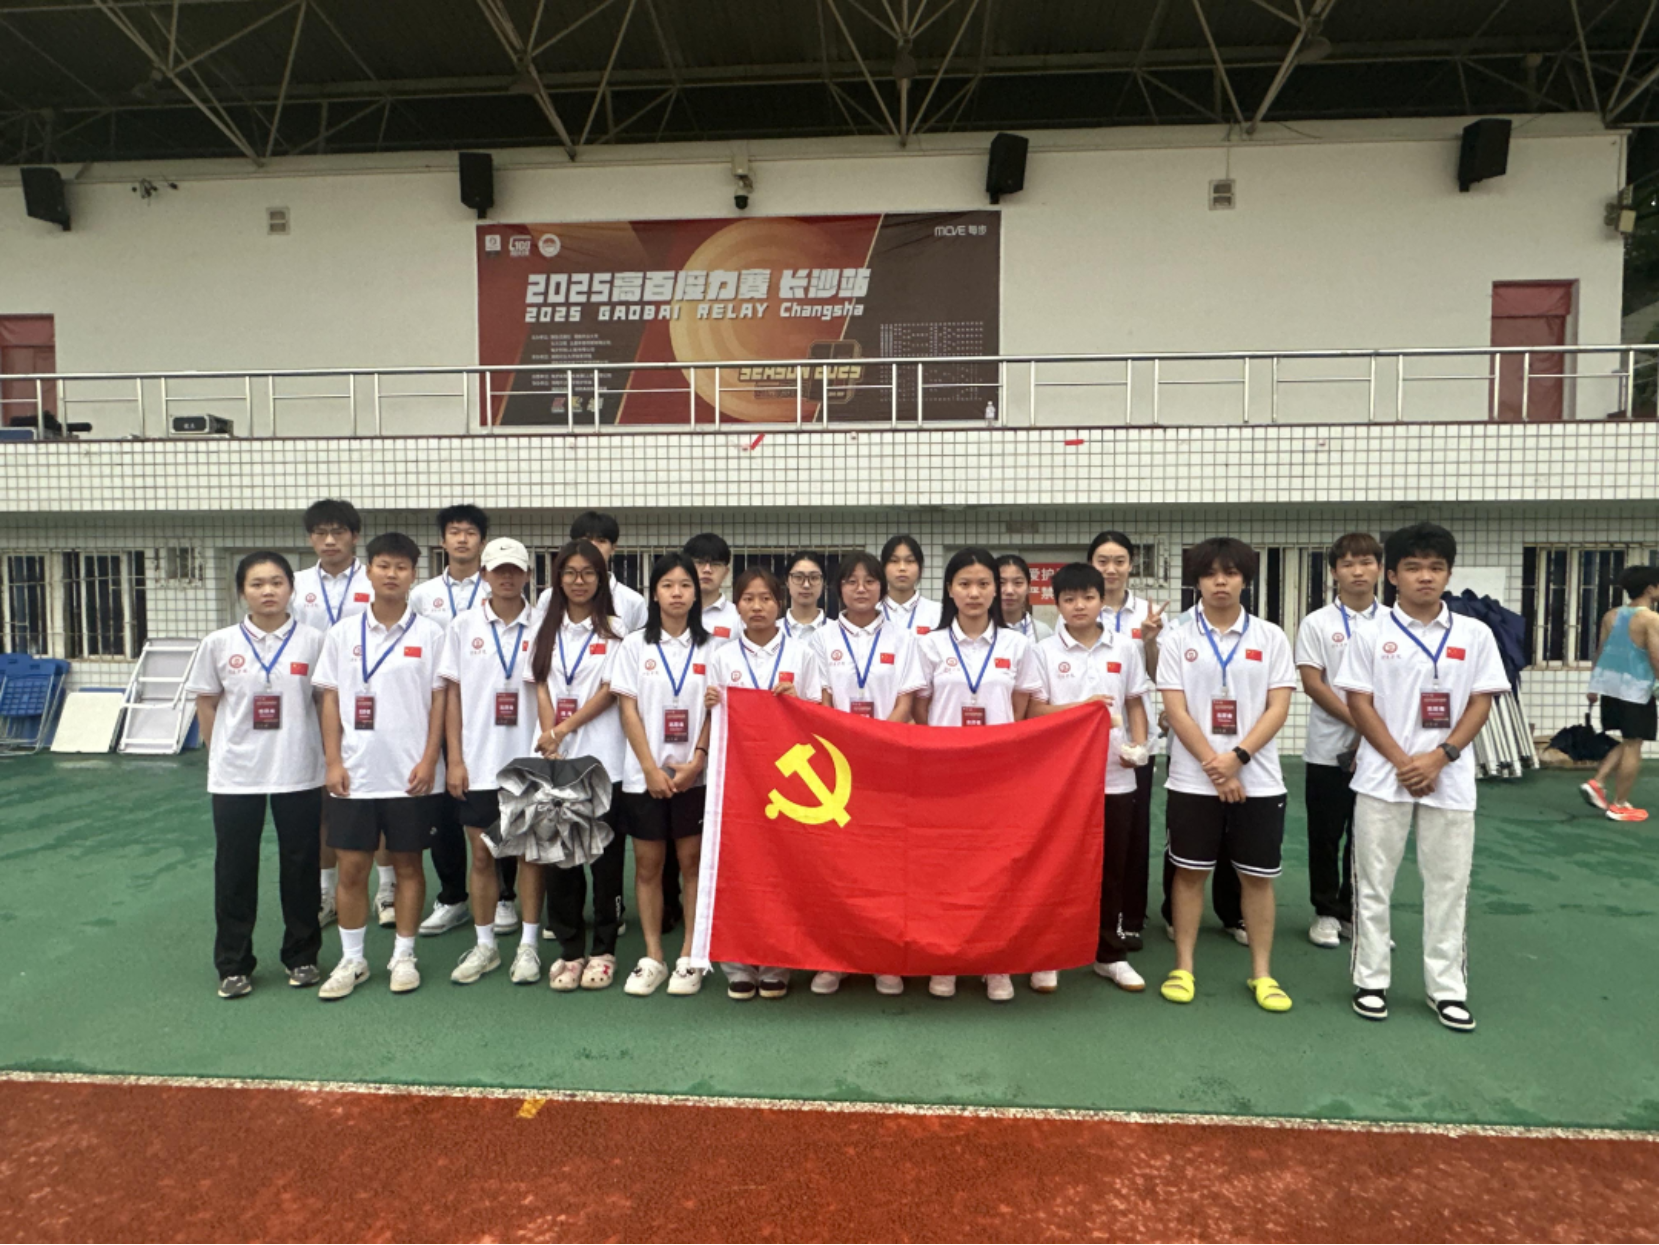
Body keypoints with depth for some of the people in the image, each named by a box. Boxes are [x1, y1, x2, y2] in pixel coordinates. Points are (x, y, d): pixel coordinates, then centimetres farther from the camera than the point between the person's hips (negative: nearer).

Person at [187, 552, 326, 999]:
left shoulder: (314, 641, -4)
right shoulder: (220, 643, 0)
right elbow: (206, 701, 9)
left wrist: (330, 755, 0)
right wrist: (219, 752, 5)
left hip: (299, 773, -1)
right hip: (235, 776, 1)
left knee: (300, 866, 9)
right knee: (234, 870, 9)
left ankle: (302, 957, 25)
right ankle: (233, 965, 24)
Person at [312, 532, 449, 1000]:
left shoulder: (430, 634, -1)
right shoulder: (342, 633, 4)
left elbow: (439, 699, -1)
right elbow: (331, 699, 6)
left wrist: (429, 761, -7)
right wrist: (333, 762, -1)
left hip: (410, 773, -2)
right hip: (355, 772, 2)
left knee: (408, 864, 8)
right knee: (352, 867, 7)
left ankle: (403, 956, 21)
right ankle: (351, 960, 23)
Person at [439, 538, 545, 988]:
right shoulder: (463, 626, 3)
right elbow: (453, 695, 3)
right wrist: (454, 759, -2)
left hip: (528, 761, -1)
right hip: (478, 762, 1)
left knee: (530, 851, 6)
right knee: (482, 854, 9)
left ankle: (528, 946, 18)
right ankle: (484, 945, 24)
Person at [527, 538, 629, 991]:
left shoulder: (614, 630, 2)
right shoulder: (547, 630, 13)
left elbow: (610, 691, -5)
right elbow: (541, 688, 6)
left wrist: (564, 730, -11)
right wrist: (549, 741, -8)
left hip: (602, 760, -3)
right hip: (556, 761, 3)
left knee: (605, 856, 2)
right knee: (559, 857, 5)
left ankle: (604, 950, 14)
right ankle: (570, 950, 16)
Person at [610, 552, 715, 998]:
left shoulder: (709, 647, 4)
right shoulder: (635, 645, 3)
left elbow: (717, 710, 2)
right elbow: (628, 710, 0)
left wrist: (697, 761, -10)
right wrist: (651, 769, -8)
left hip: (694, 774, 0)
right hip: (645, 773, 0)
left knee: (692, 862, 3)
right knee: (647, 864, 6)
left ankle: (690, 958, 13)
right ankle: (652, 958, 17)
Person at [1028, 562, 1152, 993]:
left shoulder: (1125, 649, 5)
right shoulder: (1044, 651, -2)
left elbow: (1135, 703, 10)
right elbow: (1035, 712, -4)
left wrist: (1139, 745, -5)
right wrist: (1082, 707, -17)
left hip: (1114, 776, 2)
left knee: (1111, 868, 11)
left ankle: (1110, 954, 25)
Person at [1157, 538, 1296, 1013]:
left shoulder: (1270, 637, 3)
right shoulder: (1176, 638, 0)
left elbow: (1278, 707, -2)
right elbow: (1176, 710, -5)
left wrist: (1237, 757, -14)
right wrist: (1214, 767, -12)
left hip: (1259, 779, 1)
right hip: (1192, 779, -1)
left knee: (1258, 876, 8)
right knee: (1190, 872, 7)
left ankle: (1262, 973, 22)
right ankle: (1183, 967, 19)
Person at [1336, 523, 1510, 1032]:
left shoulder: (1474, 634, 4)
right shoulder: (1371, 635, -1)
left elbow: (1481, 703, 2)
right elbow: (1359, 703, -3)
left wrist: (1440, 757, -11)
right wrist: (1401, 762, -11)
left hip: (1450, 779, 1)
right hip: (1383, 777, -1)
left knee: (1449, 884, 8)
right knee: (1374, 882, 6)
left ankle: (1447, 987, 21)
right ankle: (1371, 980, 18)